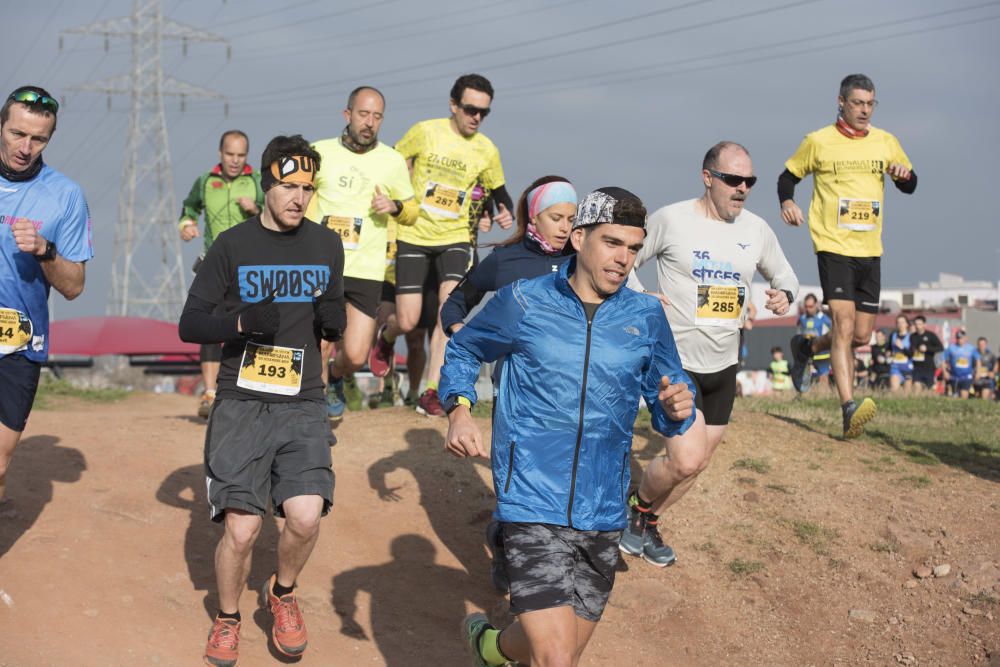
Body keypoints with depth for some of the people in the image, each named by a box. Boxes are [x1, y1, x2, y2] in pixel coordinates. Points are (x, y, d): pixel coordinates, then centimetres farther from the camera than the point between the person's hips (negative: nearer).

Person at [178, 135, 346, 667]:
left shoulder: (327, 245, 9)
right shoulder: (233, 245, 0)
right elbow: (189, 324, 0)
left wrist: (334, 319, -7)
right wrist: (243, 321, -19)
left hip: (303, 405, 2)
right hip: (241, 404, -2)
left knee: (305, 517, -15)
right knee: (240, 528, -11)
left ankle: (283, 594, 17)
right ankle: (227, 617, 18)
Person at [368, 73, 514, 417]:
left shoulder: (486, 151, 0)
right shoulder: (425, 132, -8)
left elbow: (500, 194, 14)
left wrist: (506, 213, -6)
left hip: (454, 237, 2)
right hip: (413, 235, -2)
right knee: (407, 322, -4)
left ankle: (431, 395, -11)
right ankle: (385, 339, 35)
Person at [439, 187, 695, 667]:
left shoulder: (646, 317, 4)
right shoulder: (522, 302, -2)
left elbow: (665, 413, 11)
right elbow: (462, 351, 14)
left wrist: (676, 410, -13)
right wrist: (459, 409, -4)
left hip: (603, 516, 4)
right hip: (532, 507, -4)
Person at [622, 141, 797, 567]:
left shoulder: (756, 229, 4)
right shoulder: (671, 220, -11)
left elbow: (783, 274, 19)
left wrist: (784, 294, -4)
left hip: (723, 366, 6)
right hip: (674, 361, -6)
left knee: (699, 462, 13)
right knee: (686, 460, -17)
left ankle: (649, 523, 36)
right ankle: (638, 504, 13)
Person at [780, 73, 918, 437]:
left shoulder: (885, 142, 10)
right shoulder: (818, 142, 0)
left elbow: (909, 186, 19)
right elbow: (788, 176, 10)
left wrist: (904, 174, -5)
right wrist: (787, 202, -10)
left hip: (870, 250, 5)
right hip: (833, 246, -5)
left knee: (861, 336, 8)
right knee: (844, 325, -18)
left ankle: (807, 347, 37)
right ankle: (849, 407, -23)